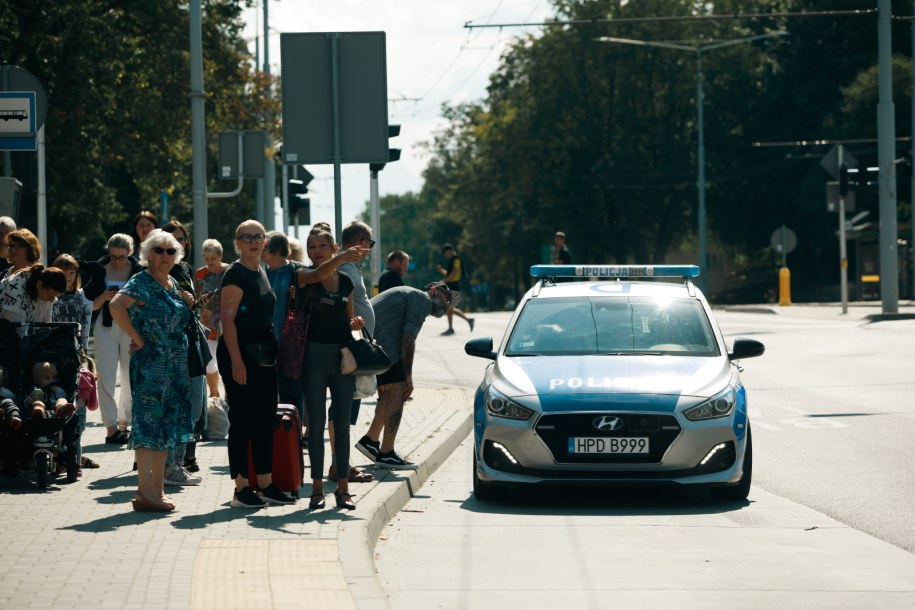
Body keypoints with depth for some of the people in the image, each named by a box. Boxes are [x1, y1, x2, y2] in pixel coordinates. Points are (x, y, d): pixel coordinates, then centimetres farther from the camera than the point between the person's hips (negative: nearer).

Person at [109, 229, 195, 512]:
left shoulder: (173, 284, 16)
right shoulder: (141, 282, -11)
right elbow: (116, 305, -28)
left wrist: (188, 305, 9)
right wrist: (137, 338, -22)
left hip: (175, 366, 9)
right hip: (151, 363, -9)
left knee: (166, 424, 11)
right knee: (149, 422, -9)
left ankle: (158, 489, 17)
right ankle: (144, 492, -9)